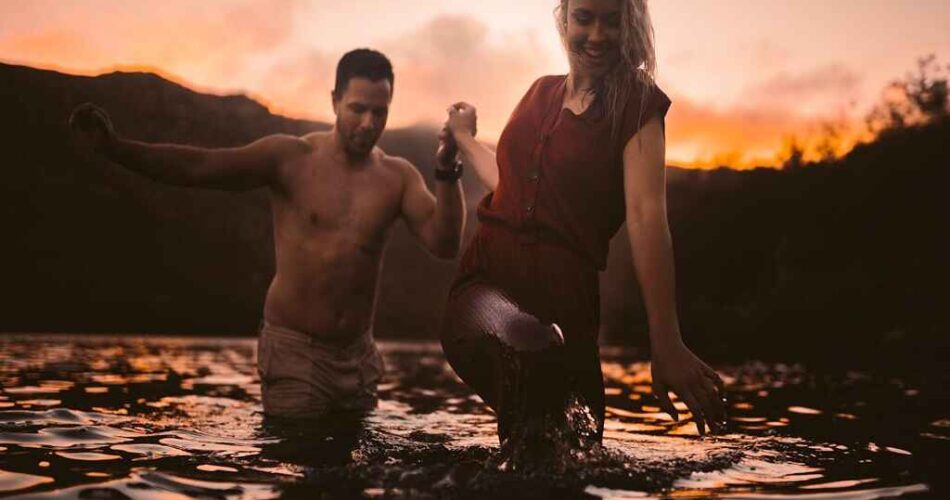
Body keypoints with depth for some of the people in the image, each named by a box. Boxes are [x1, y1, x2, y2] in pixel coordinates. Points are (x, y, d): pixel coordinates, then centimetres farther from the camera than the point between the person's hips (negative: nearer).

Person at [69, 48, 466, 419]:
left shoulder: (398, 177, 1)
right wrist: (112, 147, -29)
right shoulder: (291, 158, -7)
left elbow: (444, 245, -11)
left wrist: (447, 170, -24)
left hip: (357, 356, 4)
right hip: (294, 351, -3)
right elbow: (196, 166, -16)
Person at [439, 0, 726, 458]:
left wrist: (667, 344, -25)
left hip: (564, 290, -2)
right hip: (488, 275, 3)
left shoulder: (636, 106, 1)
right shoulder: (542, 92, 16)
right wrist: (464, 140, 44)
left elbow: (646, 215, -15)